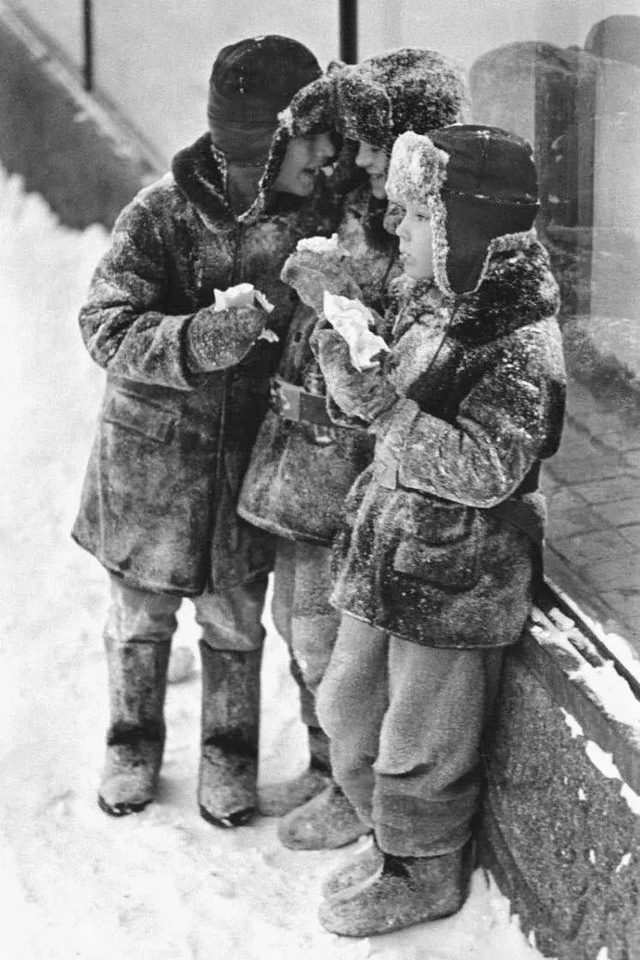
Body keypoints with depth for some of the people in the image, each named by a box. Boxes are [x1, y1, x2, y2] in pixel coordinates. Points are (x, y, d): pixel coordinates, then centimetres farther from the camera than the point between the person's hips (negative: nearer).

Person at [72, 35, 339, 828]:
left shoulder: (316, 211, -10)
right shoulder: (163, 211, -19)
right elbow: (107, 329, -21)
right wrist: (208, 336, -35)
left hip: (251, 455, 2)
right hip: (153, 446, -2)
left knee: (235, 620, 14)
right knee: (140, 617, 16)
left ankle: (229, 755, 35)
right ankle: (133, 745, 38)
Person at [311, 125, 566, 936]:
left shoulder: (521, 349, -22)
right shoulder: (423, 304, 3)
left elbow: (487, 472, -28)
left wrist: (378, 405, -30)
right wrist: (346, 354, -2)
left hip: (456, 581, -8)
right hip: (386, 555, 8)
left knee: (420, 745, 8)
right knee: (347, 710, 19)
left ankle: (423, 875, 31)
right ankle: (393, 839, 40)